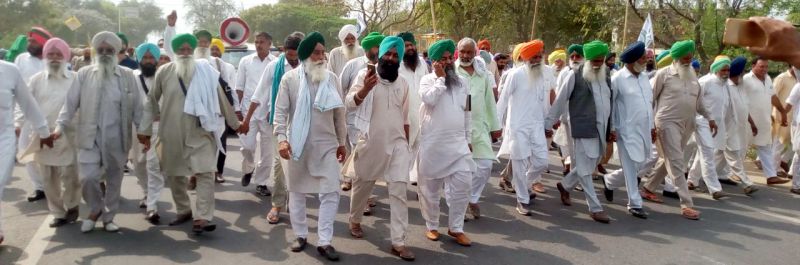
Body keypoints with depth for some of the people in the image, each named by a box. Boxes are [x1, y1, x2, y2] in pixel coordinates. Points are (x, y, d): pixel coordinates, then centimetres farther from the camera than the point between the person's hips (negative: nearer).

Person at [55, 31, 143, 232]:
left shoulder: (127, 75, 3)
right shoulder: (84, 74, 4)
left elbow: (136, 107, 4)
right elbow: (71, 103, 2)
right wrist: (60, 127, -6)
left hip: (117, 137, 0)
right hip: (90, 136, 0)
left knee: (114, 179, 9)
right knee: (87, 177, -7)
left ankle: (108, 217, 25)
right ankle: (95, 210, 20)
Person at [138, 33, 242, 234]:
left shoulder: (206, 72, -2)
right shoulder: (164, 72, 0)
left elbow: (221, 99, 6)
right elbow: (152, 101, 7)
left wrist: (234, 123, 12)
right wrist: (145, 129, 7)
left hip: (201, 132, -2)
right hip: (172, 134, 2)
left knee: (205, 173, -10)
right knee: (174, 175, 13)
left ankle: (201, 218, -9)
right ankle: (183, 211, 32)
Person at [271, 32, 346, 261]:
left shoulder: (332, 78, 4)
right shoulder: (290, 78, -2)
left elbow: (339, 113, 9)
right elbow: (281, 110, -3)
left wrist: (342, 142, 11)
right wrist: (281, 138, -15)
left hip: (326, 145, 1)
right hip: (298, 144, -1)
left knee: (330, 192, -4)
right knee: (297, 192, 11)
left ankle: (324, 241, 5)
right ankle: (300, 235, 27)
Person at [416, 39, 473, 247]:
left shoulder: (461, 82, 11)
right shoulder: (427, 80, -3)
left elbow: (466, 112, 15)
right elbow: (429, 99, -24)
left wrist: (468, 138, 14)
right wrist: (441, 77, -14)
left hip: (458, 143, 4)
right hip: (432, 143, -3)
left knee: (462, 185, -3)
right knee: (430, 187, 7)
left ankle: (456, 227, 11)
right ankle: (432, 226, 24)